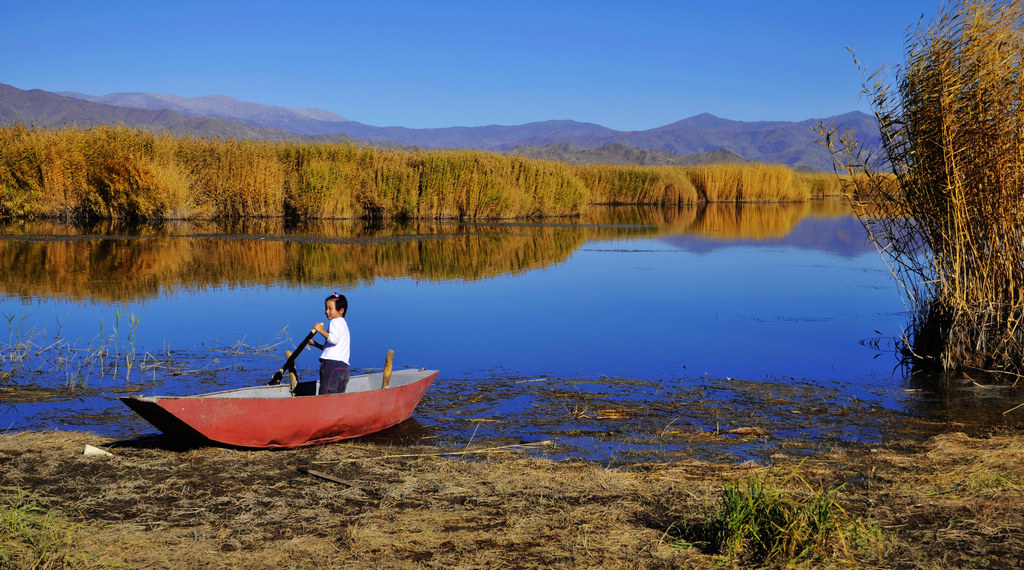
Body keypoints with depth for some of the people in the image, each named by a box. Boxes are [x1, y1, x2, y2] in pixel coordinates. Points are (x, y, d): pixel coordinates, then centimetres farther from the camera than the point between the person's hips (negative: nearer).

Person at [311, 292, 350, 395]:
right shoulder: (343, 323, 28)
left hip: (332, 363, -10)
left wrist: (321, 330, -12)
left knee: (325, 394, -13)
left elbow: (334, 339, -21)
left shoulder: (335, 321, -2)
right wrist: (315, 344, 27)